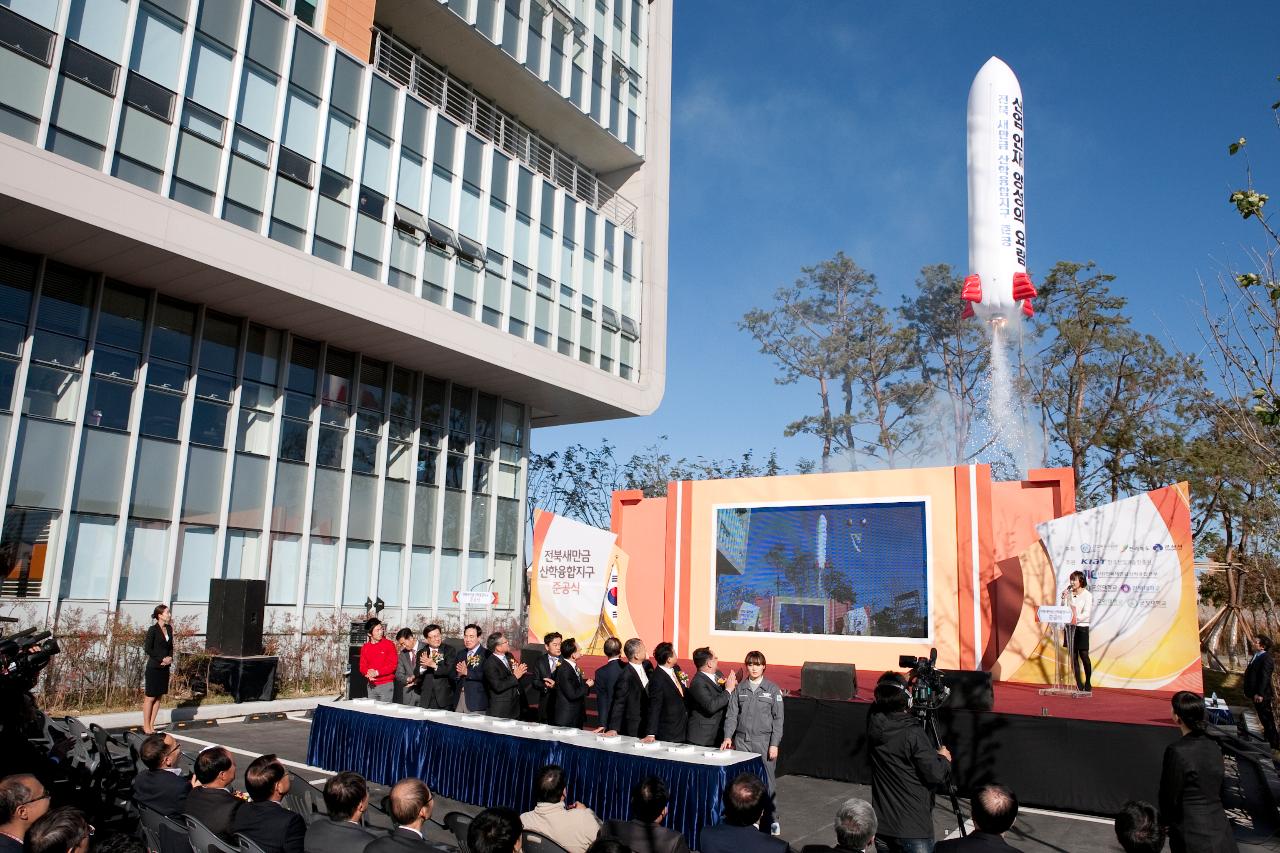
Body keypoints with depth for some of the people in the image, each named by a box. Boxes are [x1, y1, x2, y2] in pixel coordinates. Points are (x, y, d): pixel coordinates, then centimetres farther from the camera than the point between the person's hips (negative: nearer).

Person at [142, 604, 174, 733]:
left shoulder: (169, 628, 7)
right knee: (150, 697, 2)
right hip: (154, 668, -6)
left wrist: (170, 658, -2)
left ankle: (151, 725, 17)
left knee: (159, 697, 9)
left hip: (165, 668, 6)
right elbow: (147, 649, -13)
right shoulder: (153, 629, -11)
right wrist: (161, 659, -14)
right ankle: (146, 726, 11)